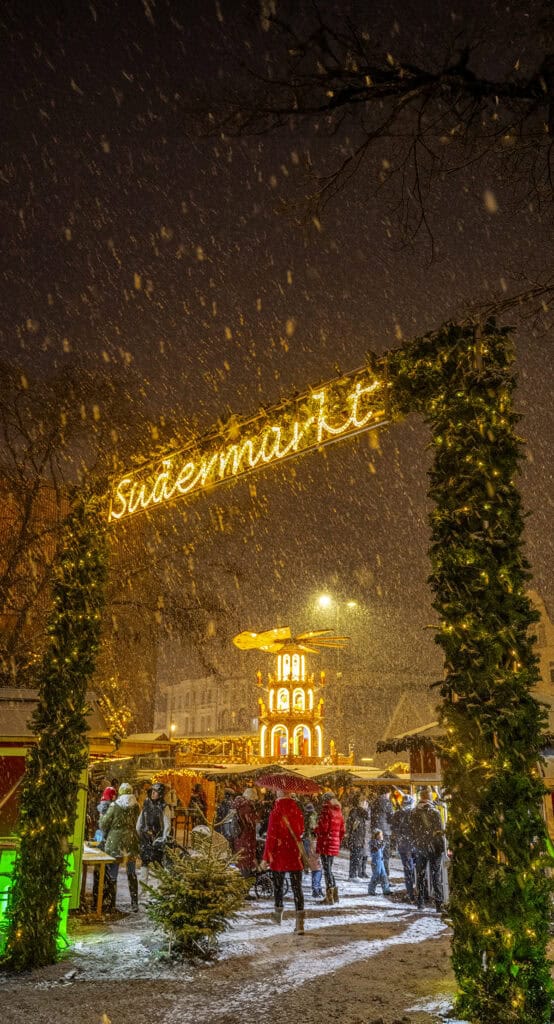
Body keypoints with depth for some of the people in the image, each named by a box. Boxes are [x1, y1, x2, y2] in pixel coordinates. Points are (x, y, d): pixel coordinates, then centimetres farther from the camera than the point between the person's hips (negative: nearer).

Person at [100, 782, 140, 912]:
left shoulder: (114, 806, -10)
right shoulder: (135, 806, 0)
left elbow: (104, 824, -4)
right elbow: (134, 822, 9)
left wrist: (102, 814, 13)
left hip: (115, 843, -3)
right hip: (131, 841, 3)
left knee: (112, 875, 8)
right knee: (132, 874, 15)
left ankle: (111, 904, 10)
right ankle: (134, 903, 17)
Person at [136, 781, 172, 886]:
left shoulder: (164, 807, -6)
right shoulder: (146, 805, 7)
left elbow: (167, 825, -7)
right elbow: (139, 821, 13)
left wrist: (164, 839, -11)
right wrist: (137, 835, 9)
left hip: (157, 837, -4)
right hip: (145, 837, 4)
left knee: (159, 860, -4)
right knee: (144, 859, 4)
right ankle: (143, 880, 12)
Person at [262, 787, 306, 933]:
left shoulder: (275, 814, -15)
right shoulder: (297, 812, -2)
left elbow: (271, 837, -14)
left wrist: (266, 857, -8)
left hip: (279, 855, -3)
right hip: (295, 855, 3)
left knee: (278, 885, 19)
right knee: (297, 887, 2)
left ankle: (278, 913, 36)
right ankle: (300, 922, -7)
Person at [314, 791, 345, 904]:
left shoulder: (325, 810, -10)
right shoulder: (339, 812, 12)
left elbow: (322, 828, -16)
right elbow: (343, 829, 14)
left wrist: (315, 829, 4)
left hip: (325, 843, -7)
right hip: (335, 844, 7)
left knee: (327, 869, -3)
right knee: (329, 868, 17)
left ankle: (329, 896, -3)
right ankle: (334, 894, 20)